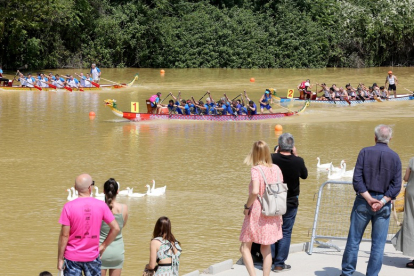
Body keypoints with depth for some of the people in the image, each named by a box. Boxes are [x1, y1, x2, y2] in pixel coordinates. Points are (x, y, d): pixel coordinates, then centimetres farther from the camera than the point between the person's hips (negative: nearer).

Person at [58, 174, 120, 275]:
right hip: (92, 256, 2)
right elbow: (115, 228, -3)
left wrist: (60, 259, -2)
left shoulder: (69, 207, -11)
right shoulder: (101, 205, -6)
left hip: (73, 257, -1)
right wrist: (104, 245, 9)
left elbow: (64, 235, -10)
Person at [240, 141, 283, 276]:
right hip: (273, 215, 6)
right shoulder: (276, 169, 2)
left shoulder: (256, 169, -15)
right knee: (266, 249, 15)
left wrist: (247, 206, -12)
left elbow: (255, 191, -28)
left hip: (256, 214, -6)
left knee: (245, 248, 3)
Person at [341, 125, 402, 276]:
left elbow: (357, 179, -10)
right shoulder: (395, 157, 0)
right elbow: (396, 185, -6)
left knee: (354, 240, 7)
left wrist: (369, 199, -11)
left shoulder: (365, 152, -4)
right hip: (384, 204, 1)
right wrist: (382, 202, -11)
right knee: (378, 244, 5)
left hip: (363, 201, 0)